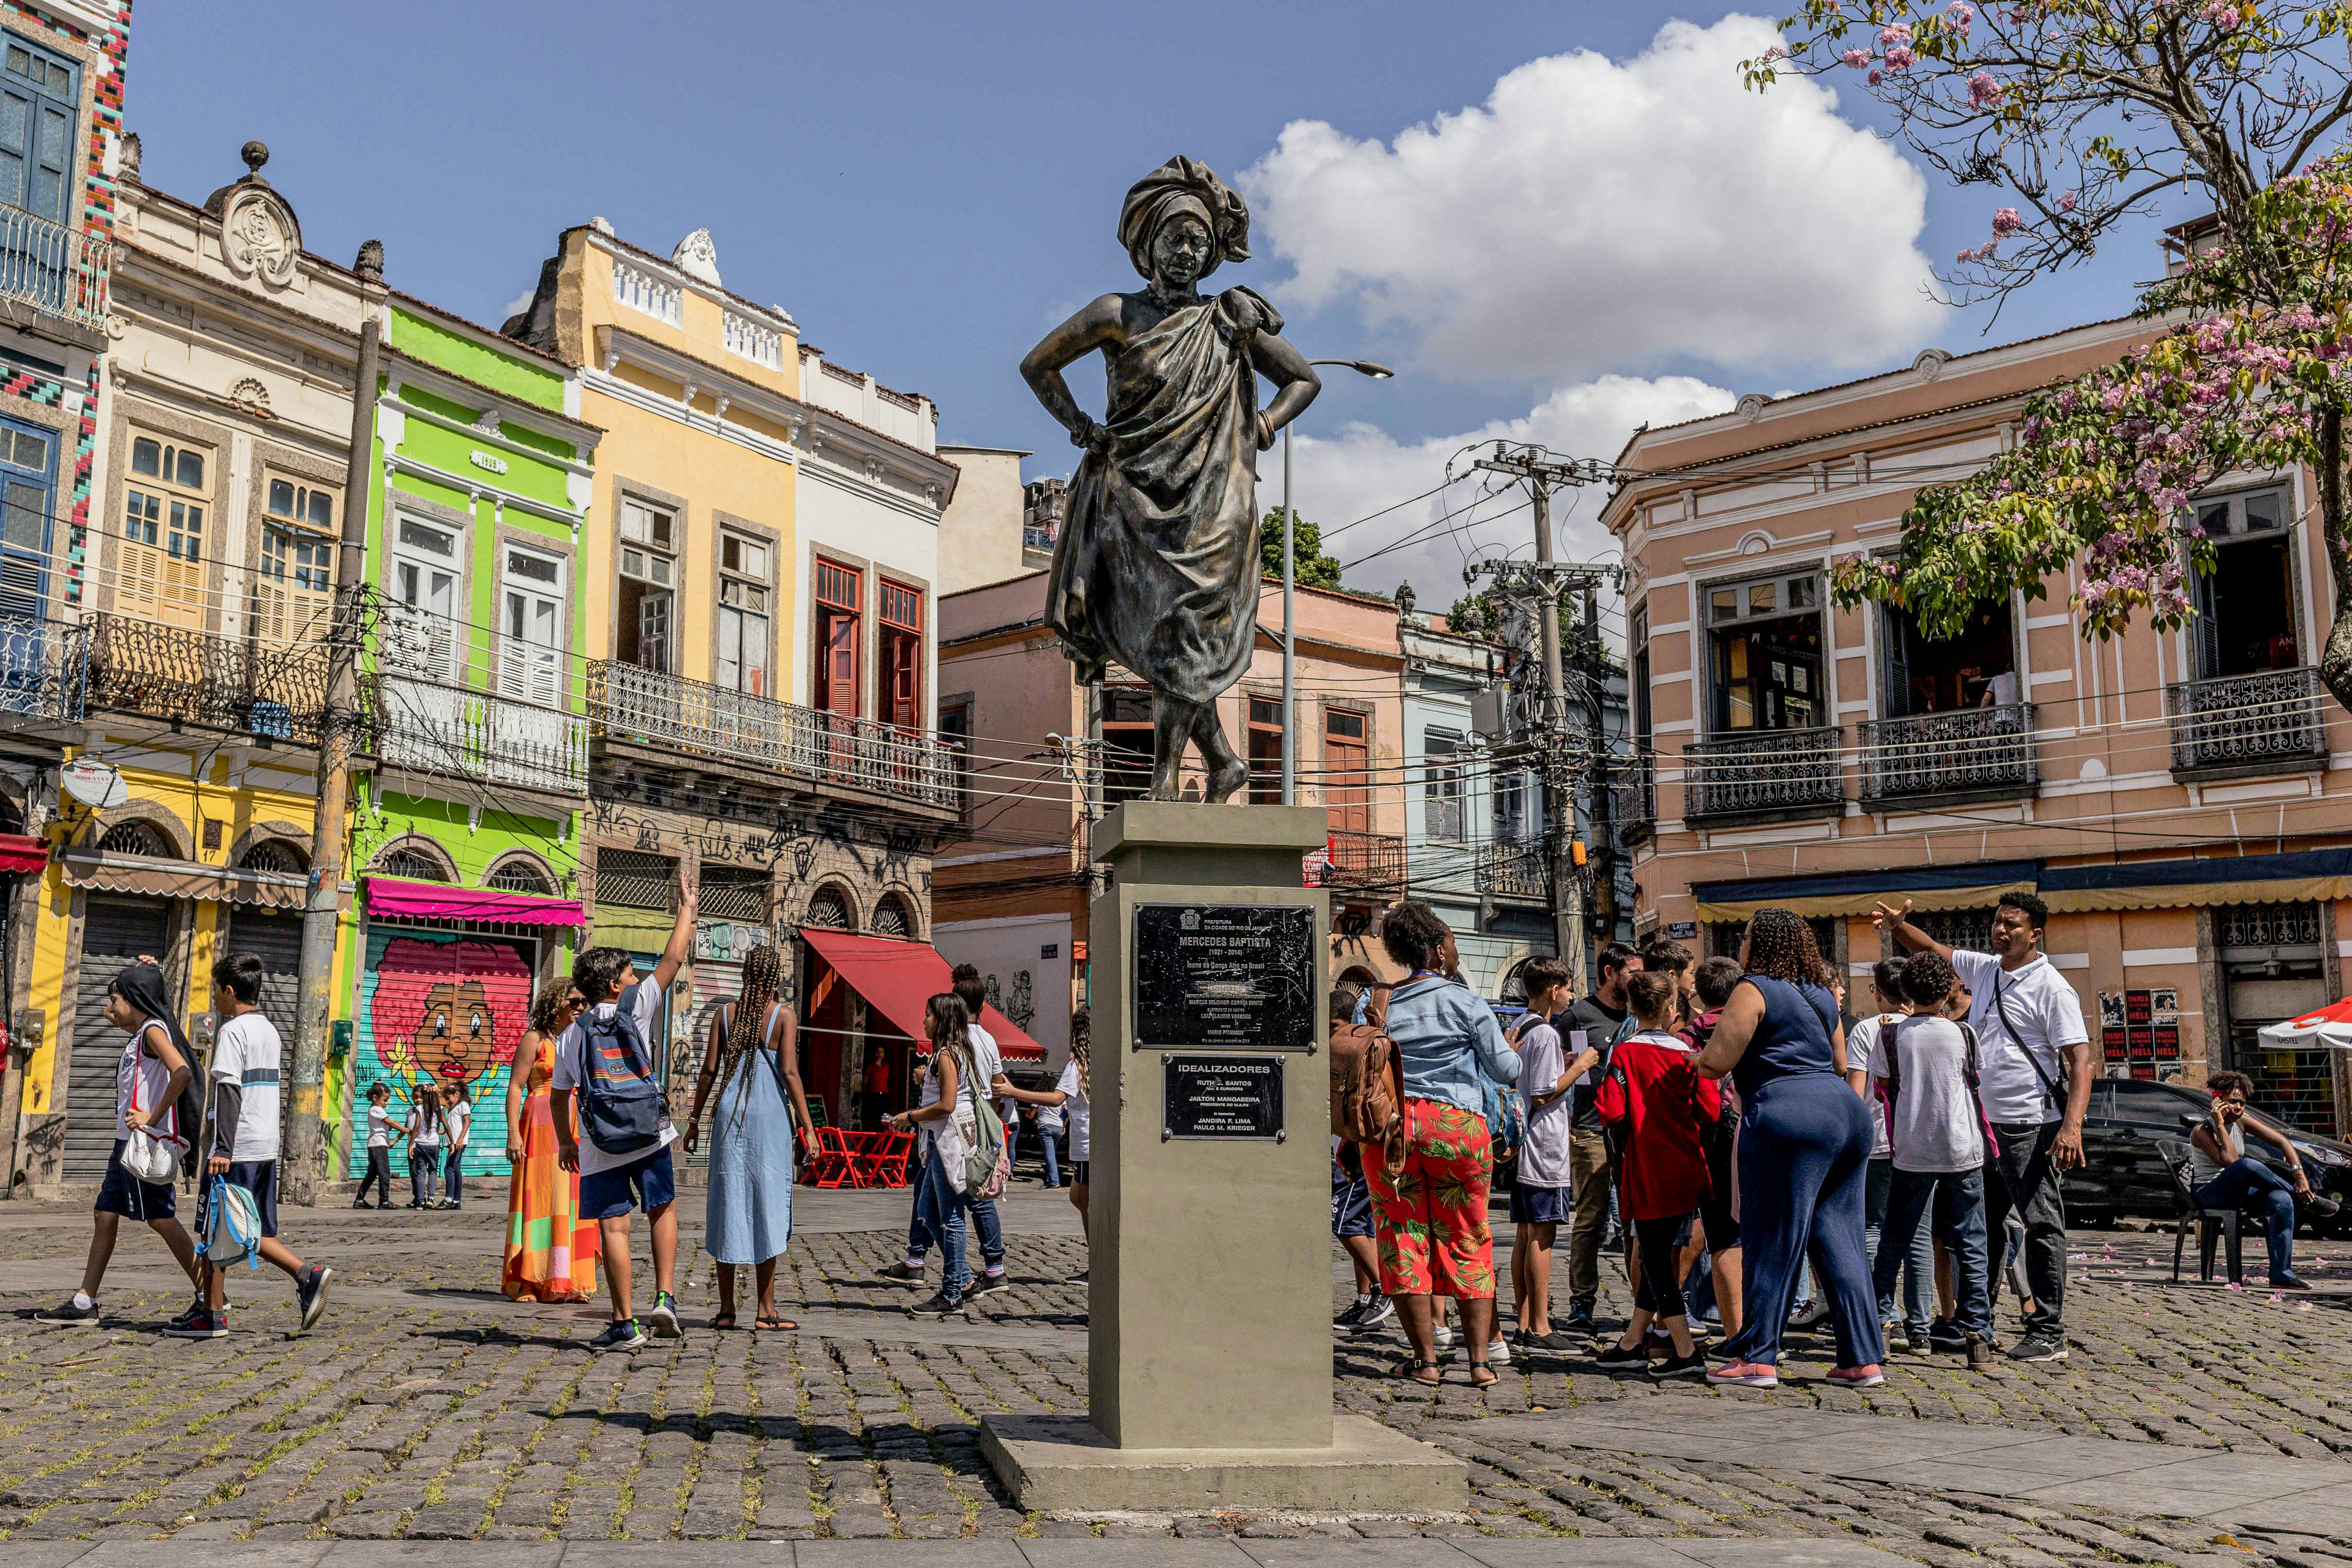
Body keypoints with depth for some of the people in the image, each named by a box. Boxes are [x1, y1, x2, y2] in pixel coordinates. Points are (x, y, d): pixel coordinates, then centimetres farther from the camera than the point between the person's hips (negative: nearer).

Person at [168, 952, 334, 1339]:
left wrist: (223, 1149, -24)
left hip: (235, 1149, -8)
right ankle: (308, 1275, -5)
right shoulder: (269, 1030, 17)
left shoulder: (233, 1031, -11)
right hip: (267, 1147, 8)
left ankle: (212, 1315, 7)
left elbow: (229, 1090, -19)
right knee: (254, 1234, 11)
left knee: (213, 1232, 2)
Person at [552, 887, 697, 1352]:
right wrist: (687, 908, 16)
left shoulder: (571, 1035, 6)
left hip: (599, 1147, 1)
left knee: (613, 1227, 0)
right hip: (649, 1136, -1)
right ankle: (664, 1299, 4)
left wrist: (565, 1141, 27)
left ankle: (625, 1324, 1)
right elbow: (673, 958, 5)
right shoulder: (635, 1008, -1)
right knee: (663, 1211, 16)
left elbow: (558, 1095, 13)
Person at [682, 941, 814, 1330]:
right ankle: (766, 1309, 2)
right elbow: (789, 1072, -9)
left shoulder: (725, 1013, 6)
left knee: (728, 1203, 7)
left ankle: (726, 1308, 9)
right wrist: (807, 1126, -7)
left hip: (729, 1112, 3)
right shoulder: (783, 1015, -4)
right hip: (770, 1114, -3)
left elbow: (709, 1070, 4)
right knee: (767, 1208, 2)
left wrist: (694, 1119, 11)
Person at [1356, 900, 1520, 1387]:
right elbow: (1506, 1070, 3)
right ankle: (1480, 1360, 7)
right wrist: (1517, 1049, 22)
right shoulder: (1466, 1004, -1)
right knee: (1468, 1242, 7)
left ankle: (1425, 1359, 8)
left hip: (1391, 1124, 2)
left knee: (1404, 1238, 7)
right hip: (1458, 1126, -2)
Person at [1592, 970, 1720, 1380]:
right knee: (1658, 1256, 16)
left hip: (1647, 1173, -5)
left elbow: (1612, 1113, -16)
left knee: (1654, 1260, 0)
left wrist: (1602, 1096, 5)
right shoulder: (1689, 1052, 0)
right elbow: (1711, 1112, -2)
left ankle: (1686, 1351, -7)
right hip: (1687, 1172, 5)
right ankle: (1633, 1342, 27)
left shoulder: (1626, 1054, -10)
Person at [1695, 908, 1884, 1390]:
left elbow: (1716, 1062, -9)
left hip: (1787, 1116, -8)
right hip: (1848, 1113, 8)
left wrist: (1702, 1057, 13)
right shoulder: (1822, 995, 20)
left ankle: (1757, 1358, 2)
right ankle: (1863, 1359, 9)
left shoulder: (1754, 989, -4)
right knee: (1841, 1239, 10)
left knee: (1772, 1240, -2)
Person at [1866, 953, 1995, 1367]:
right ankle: (1977, 1332, 1)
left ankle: (1876, 1322, 8)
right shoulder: (1964, 1034, -2)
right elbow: (1976, 1082, 14)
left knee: (1894, 1240, 11)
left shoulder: (1889, 1035, -5)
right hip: (1963, 1149, 0)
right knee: (1968, 1245, 5)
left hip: (1912, 1151, 0)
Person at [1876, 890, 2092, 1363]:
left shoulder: (2052, 988, -11)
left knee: (2043, 1226, -3)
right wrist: (1899, 925, 1)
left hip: (2031, 1127, -8)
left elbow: (2080, 1059, -16)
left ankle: (2048, 1332, 0)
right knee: (1983, 1226, 14)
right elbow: (1931, 949, 22)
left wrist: (2072, 1126, -27)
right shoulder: (1984, 969, 11)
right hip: (1985, 1123, 8)